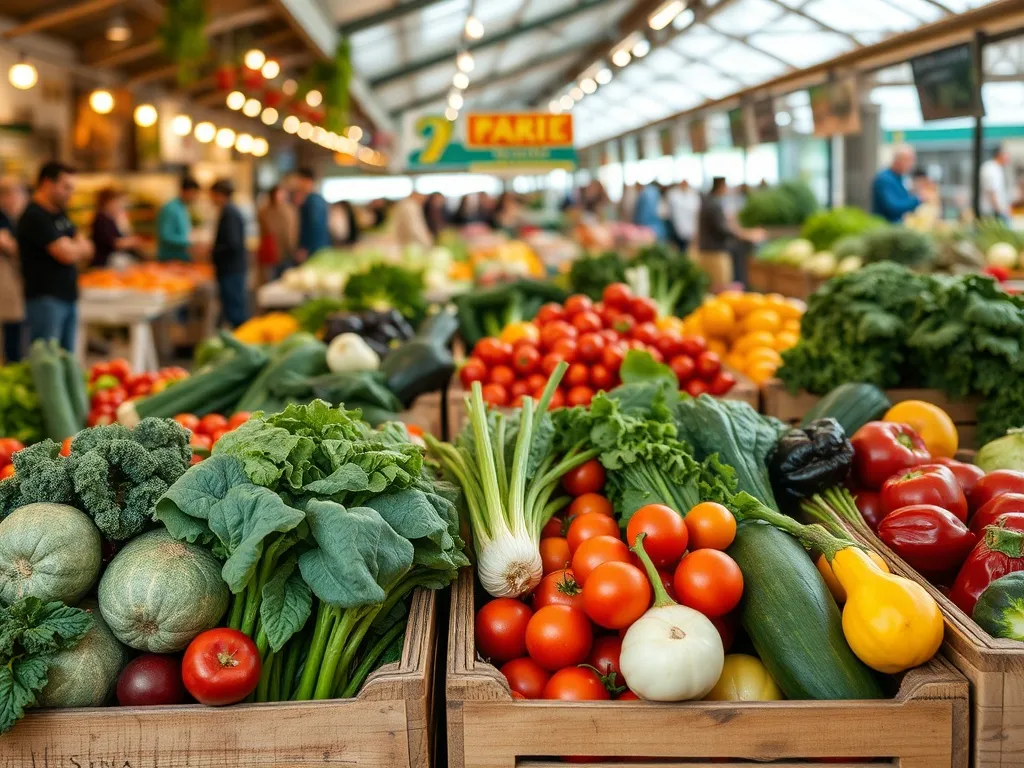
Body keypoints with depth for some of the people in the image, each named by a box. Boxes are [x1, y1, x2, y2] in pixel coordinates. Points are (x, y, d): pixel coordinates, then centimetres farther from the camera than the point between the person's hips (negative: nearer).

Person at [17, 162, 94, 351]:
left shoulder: (59, 214, 14)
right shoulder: (35, 217, -14)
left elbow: (86, 250, 13)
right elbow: (67, 254, -19)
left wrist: (71, 247, -8)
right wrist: (79, 246, 3)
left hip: (68, 297, 9)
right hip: (46, 300, -9)